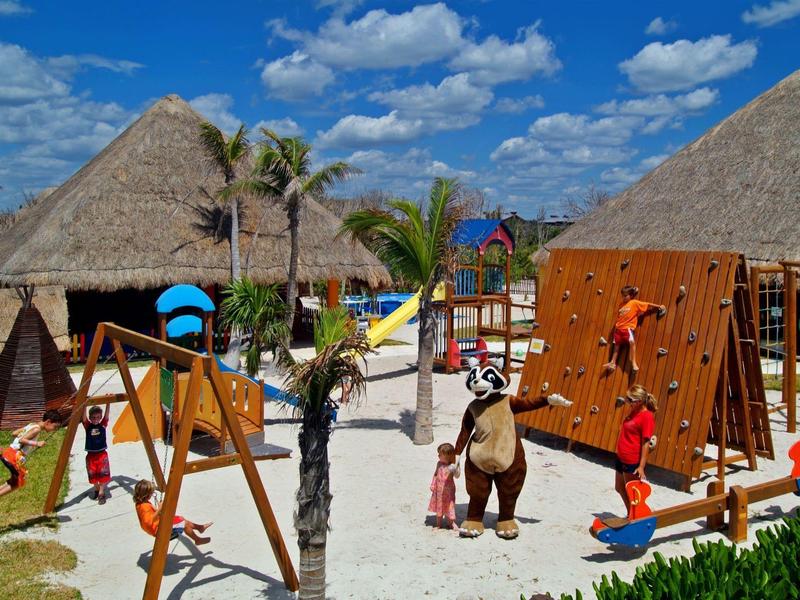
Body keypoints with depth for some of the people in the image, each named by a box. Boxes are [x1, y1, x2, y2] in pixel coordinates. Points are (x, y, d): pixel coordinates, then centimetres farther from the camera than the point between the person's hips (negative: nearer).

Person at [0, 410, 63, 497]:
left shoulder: (32, 425, 13)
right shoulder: (37, 429, -13)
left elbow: (14, 433, 16)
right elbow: (21, 440, -21)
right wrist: (36, 443, -23)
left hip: (8, 453, 9)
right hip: (14, 456, -9)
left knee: (16, 479, 22)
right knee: (19, 482, 4)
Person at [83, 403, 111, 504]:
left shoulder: (103, 425, -1)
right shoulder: (88, 426, -2)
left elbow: (106, 414, -11)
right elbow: (84, 416, -16)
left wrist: (108, 403, -24)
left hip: (102, 454, -1)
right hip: (91, 455, 1)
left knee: (103, 474, -5)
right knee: (93, 475, 9)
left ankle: (101, 493, 4)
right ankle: (96, 489, 32)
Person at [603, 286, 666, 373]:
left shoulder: (635, 303, 2)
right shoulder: (621, 305, 17)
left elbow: (648, 305, 0)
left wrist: (659, 306, -5)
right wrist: (615, 326, 14)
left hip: (628, 328, -6)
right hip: (619, 328, 6)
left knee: (632, 341, -27)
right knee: (616, 345, 10)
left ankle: (634, 363, -24)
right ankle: (612, 363, 19)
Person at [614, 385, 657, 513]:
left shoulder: (647, 416, -19)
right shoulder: (634, 411, 8)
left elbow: (646, 443, -22)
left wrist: (641, 466, -25)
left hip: (633, 462, -10)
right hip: (621, 458, 10)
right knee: (620, 488, 22)